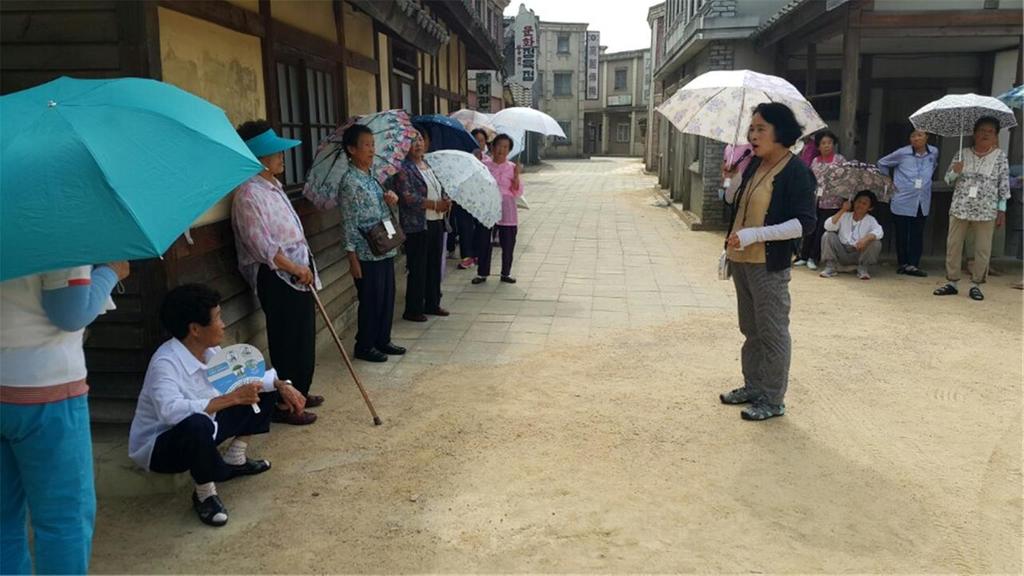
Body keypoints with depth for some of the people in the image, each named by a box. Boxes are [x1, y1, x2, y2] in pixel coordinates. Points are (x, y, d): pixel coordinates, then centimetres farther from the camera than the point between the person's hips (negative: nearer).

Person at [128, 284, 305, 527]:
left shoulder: (209, 351, -7)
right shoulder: (165, 363, -31)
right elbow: (170, 411, -46)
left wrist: (281, 385, -9)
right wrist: (232, 398, -43)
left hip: (201, 432, 8)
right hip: (158, 446, -8)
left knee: (263, 391, 6)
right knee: (197, 425, -43)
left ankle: (234, 460, 16)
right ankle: (204, 493, -15)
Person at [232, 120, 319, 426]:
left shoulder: (273, 186, 14)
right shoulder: (249, 194, -17)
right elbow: (260, 244, -22)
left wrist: (305, 266, 18)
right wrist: (294, 268, -20)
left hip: (297, 271, 10)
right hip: (276, 277, -10)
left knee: (304, 336, 17)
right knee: (287, 340, -2)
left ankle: (299, 392, 31)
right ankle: (284, 404, 10)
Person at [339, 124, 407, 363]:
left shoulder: (372, 177, 11)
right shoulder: (350, 181, -13)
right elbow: (349, 222, -15)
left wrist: (392, 200, 0)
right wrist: (353, 258, -17)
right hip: (367, 254, -8)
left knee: (387, 297, 14)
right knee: (370, 300, 2)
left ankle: (383, 340, 28)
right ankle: (364, 346, 17)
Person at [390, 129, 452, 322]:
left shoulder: (430, 164, 14)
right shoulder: (403, 169, -9)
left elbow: (442, 189, 18)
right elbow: (407, 197, -19)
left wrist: (446, 201, -6)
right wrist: (435, 204, -19)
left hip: (437, 222, 8)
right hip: (417, 226, -7)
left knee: (435, 265, 14)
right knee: (417, 268, -2)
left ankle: (432, 304, 27)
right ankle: (413, 310, 9)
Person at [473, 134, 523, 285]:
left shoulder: (512, 167, 3)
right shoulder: (484, 165, 3)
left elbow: (517, 193, 1)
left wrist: (516, 177, -13)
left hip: (506, 210, 0)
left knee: (508, 242, 2)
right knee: (484, 241, 1)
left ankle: (506, 273, 18)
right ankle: (482, 273, 14)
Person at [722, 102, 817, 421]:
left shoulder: (796, 171, -14)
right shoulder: (754, 165, 9)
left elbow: (805, 223, -19)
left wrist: (754, 234, -24)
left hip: (769, 266, -8)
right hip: (742, 261, 8)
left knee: (772, 332, 2)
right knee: (751, 329, 18)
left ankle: (773, 400, 13)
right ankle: (753, 387, 31)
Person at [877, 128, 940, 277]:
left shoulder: (934, 152, 2)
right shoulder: (902, 153, -8)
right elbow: (882, 163, 6)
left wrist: (927, 178, 15)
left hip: (922, 202, 3)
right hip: (903, 202, -3)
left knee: (917, 235, 3)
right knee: (902, 234, 3)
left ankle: (912, 265, 8)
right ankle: (903, 263, 16)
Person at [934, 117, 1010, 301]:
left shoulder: (1000, 156, 2)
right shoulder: (963, 154, 6)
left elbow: (1004, 185, 1)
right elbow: (948, 180, 9)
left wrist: (1002, 210, -3)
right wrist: (955, 171, -14)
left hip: (986, 211, -2)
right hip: (960, 208, 2)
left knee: (983, 249, 2)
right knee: (953, 245, 4)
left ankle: (976, 284, 12)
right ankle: (952, 281, 13)